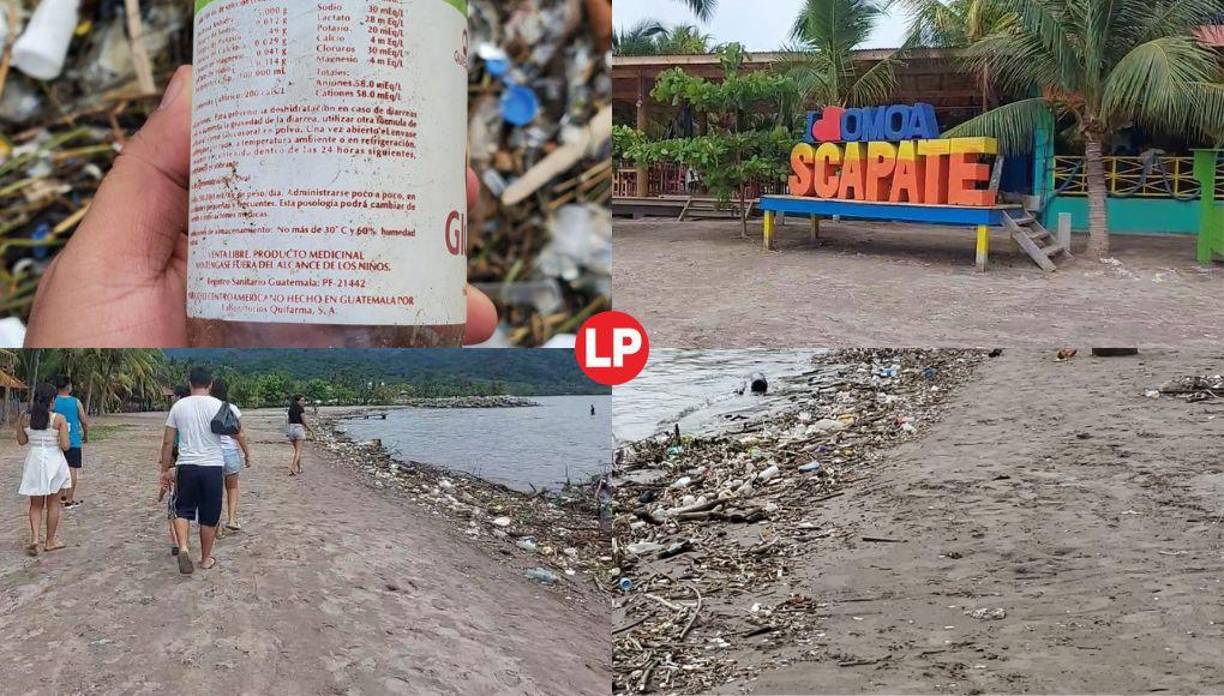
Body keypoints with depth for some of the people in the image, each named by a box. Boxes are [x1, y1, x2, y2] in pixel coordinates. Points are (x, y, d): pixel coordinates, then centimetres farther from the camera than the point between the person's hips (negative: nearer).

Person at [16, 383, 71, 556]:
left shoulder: (25, 419, -4)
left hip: (34, 462, 2)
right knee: (53, 504, 13)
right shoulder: (59, 419, -13)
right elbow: (65, 446, -15)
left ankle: (34, 537, -5)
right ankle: (50, 540, 20)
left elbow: (22, 441, 9)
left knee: (35, 505, 14)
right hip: (54, 462, -2)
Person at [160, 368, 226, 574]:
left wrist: (165, 470, 12)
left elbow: (167, 442, 4)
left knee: (182, 510, 14)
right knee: (209, 516, 10)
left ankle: (182, 548, -9)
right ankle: (205, 559, 19)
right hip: (212, 466, -1)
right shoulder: (218, 406, -4)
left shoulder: (178, 406, 2)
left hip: (186, 466, 1)